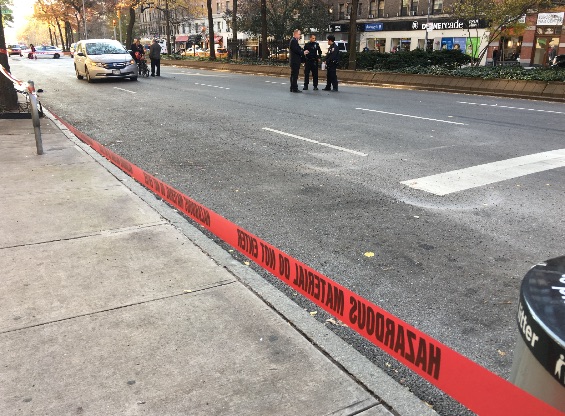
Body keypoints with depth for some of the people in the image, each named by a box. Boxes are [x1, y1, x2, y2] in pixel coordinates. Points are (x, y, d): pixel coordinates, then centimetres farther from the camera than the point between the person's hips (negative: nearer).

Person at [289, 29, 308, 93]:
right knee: (295, 75, -9)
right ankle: (294, 88, -8)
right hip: (295, 61, -11)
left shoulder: (294, 40, 18)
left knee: (293, 75, 14)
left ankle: (292, 88, 19)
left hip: (294, 61, 11)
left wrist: (302, 52, 5)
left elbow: (297, 49, 19)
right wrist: (303, 53, -13)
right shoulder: (293, 41, -14)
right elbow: (296, 50, -22)